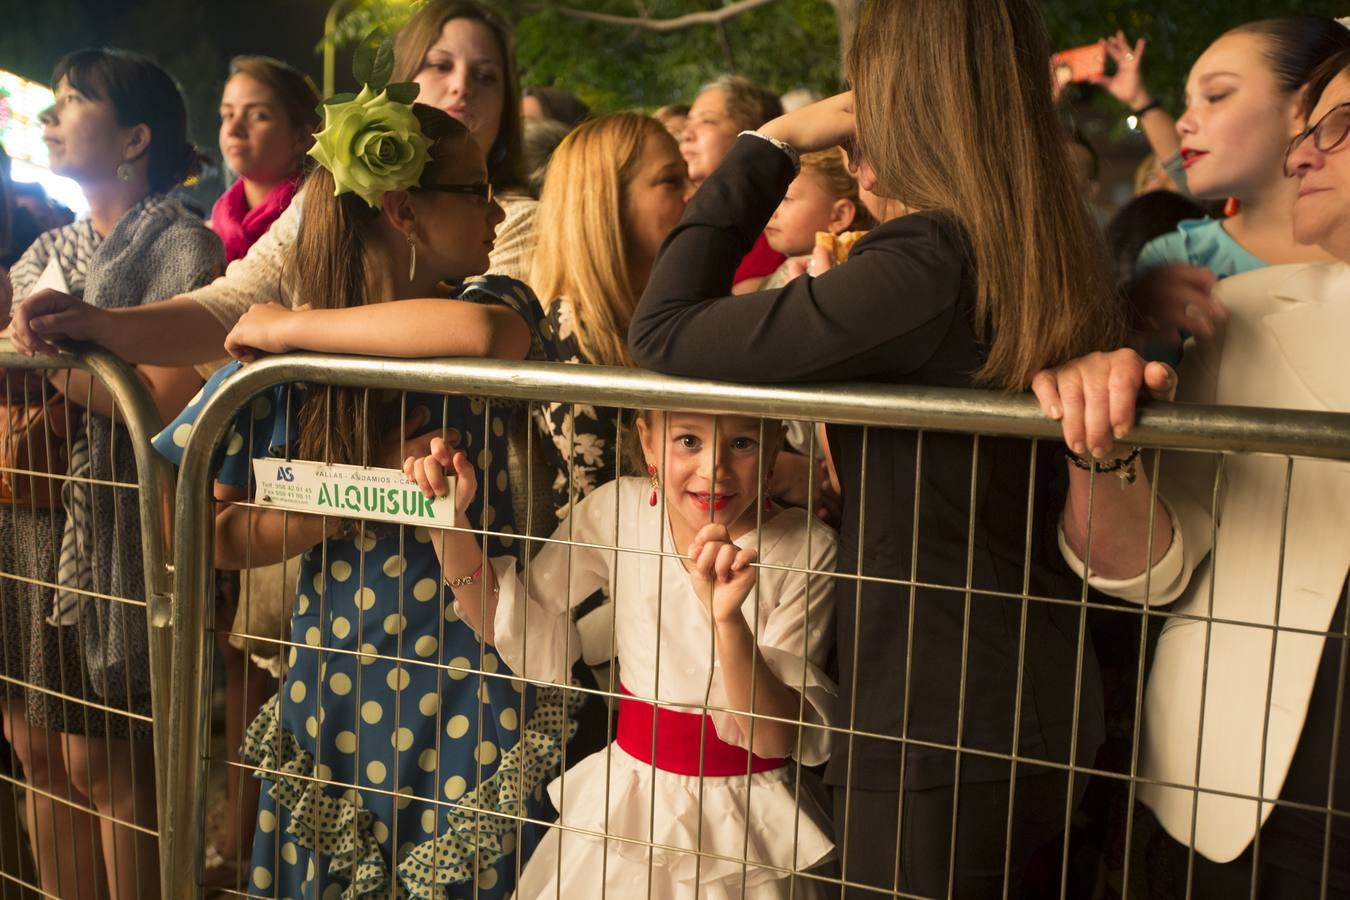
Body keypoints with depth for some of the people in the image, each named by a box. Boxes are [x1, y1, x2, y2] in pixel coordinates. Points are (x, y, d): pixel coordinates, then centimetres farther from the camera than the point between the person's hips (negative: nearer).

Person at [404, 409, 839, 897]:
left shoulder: (806, 549, -17)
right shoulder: (620, 510, -9)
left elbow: (777, 738, -20)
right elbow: (509, 625, 1)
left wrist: (728, 618, -36)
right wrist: (449, 519, -13)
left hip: (739, 817, -3)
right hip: (627, 797, 3)